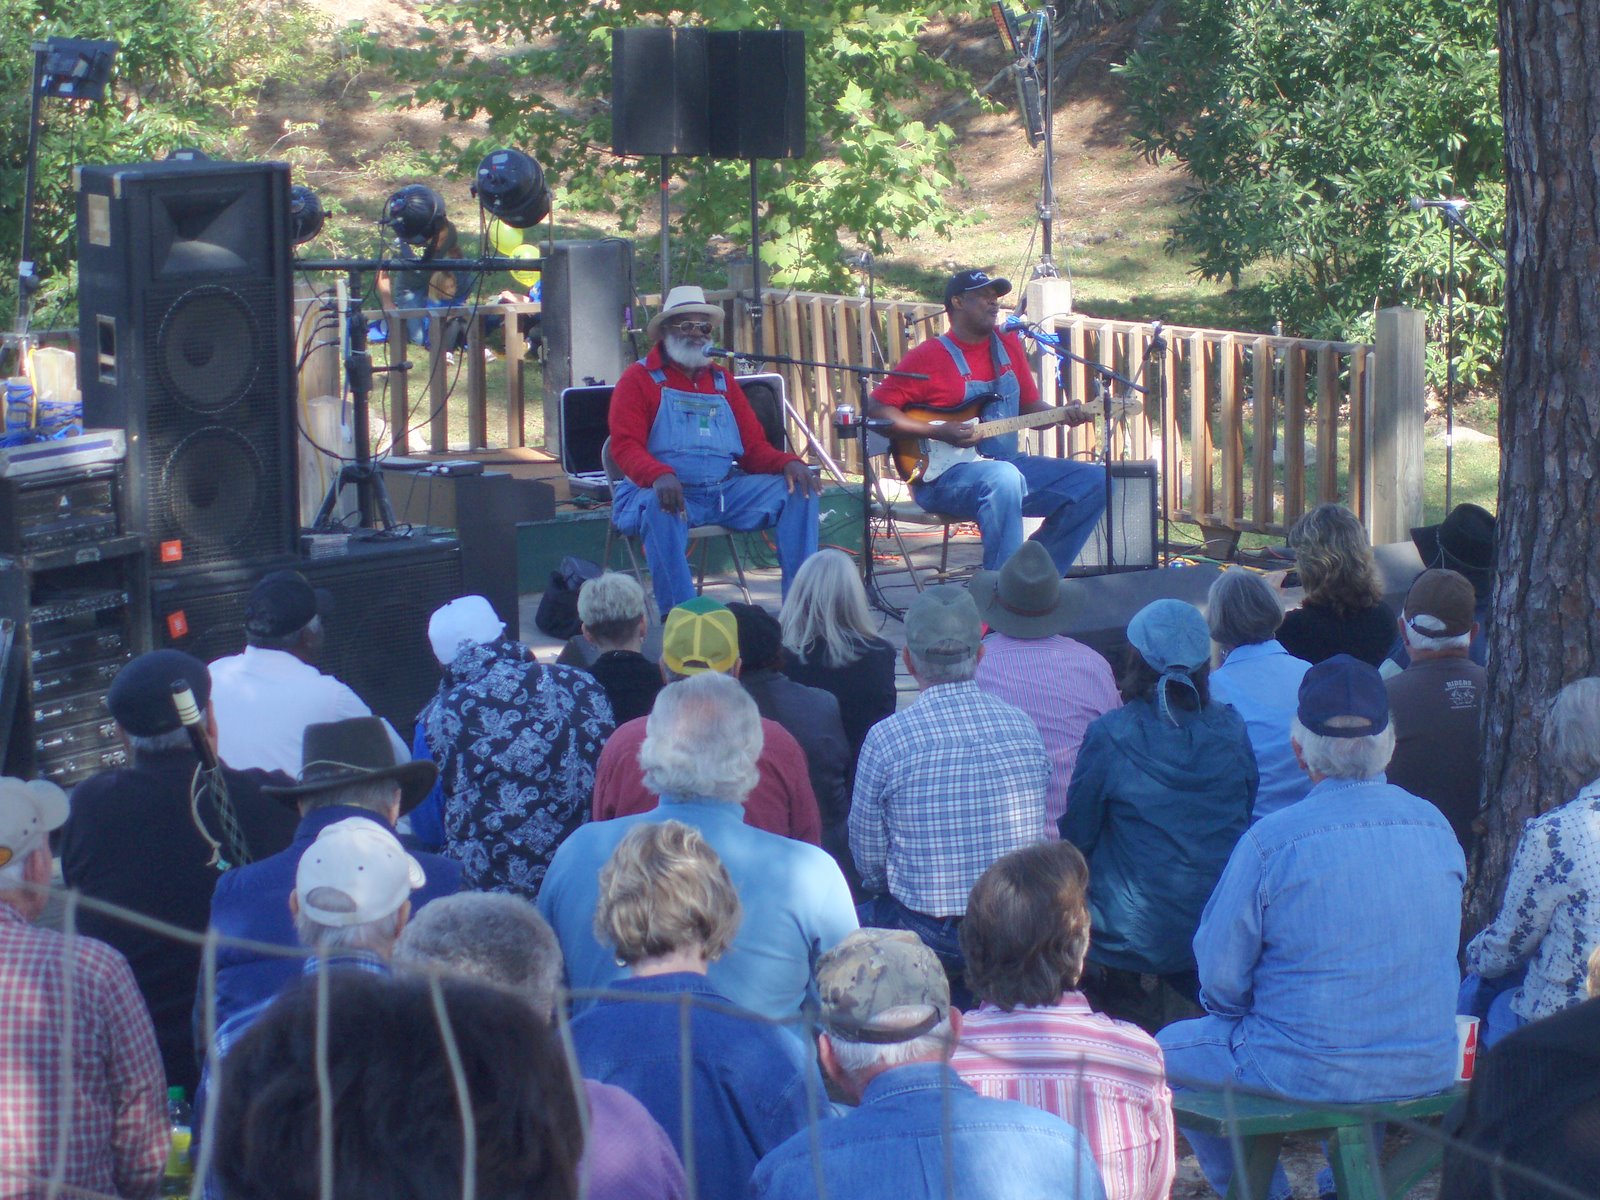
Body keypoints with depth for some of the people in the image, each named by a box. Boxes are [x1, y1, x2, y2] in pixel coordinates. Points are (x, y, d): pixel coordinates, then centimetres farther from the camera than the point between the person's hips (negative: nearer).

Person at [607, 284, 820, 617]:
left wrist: (788, 463, -7)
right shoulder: (640, 379, 4)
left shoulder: (723, 382, 20)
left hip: (726, 490, 5)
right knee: (660, 509, -39)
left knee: (798, 492, -11)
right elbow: (625, 445, -9)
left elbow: (754, 447, 16)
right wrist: (659, 474, -30)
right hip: (669, 491, -5)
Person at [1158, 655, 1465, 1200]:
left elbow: (1219, 977, -10)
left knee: (1172, 1049, 19)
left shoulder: (1271, 840, -18)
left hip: (1309, 1073, -5)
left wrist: (1246, 1013, 12)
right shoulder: (1437, 828, -3)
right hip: (1429, 1069, 5)